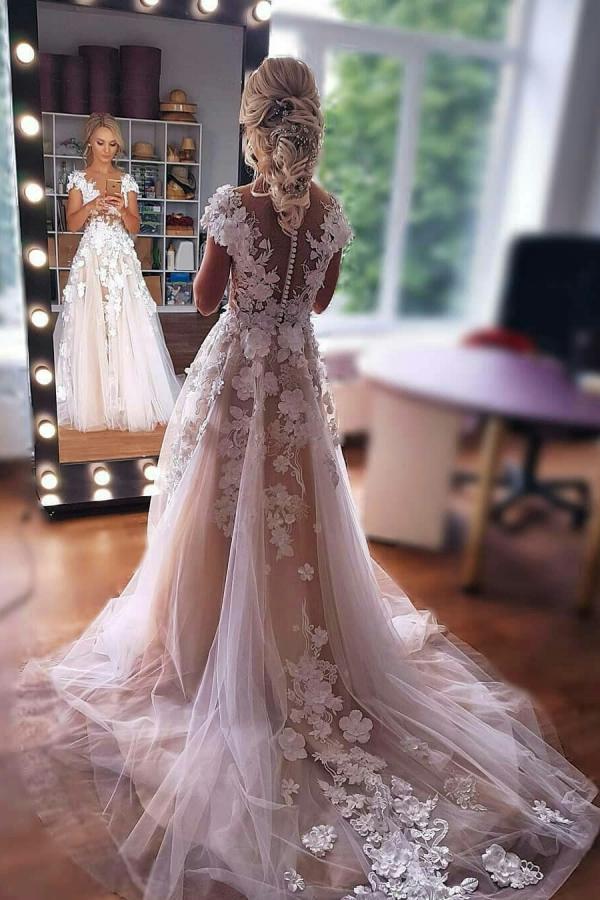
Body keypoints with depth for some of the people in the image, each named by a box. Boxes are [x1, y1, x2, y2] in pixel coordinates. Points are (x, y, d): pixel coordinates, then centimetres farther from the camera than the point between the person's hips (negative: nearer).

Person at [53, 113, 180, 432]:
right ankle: (92, 404, 3)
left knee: (127, 330, -6)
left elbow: (134, 227, 7)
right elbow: (72, 224, 1)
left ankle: (128, 402, 0)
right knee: (89, 330, -5)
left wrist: (122, 210, -13)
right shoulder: (78, 178, 7)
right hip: (91, 259, -1)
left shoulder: (126, 180, 11)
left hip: (122, 261, 1)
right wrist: (92, 205, -16)